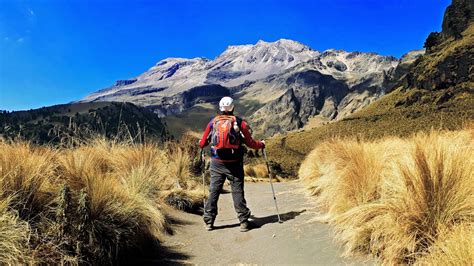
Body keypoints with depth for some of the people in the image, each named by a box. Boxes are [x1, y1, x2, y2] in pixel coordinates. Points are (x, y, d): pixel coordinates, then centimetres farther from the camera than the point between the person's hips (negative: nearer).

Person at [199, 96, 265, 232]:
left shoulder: (213, 122, 2)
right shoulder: (240, 123, -3)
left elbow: (202, 143, 9)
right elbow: (250, 143, 1)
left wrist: (200, 144, 33)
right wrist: (261, 144, 20)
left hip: (217, 163, 2)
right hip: (234, 164, -1)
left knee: (213, 192, 9)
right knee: (238, 192, 6)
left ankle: (209, 222, 16)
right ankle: (244, 222, 11)